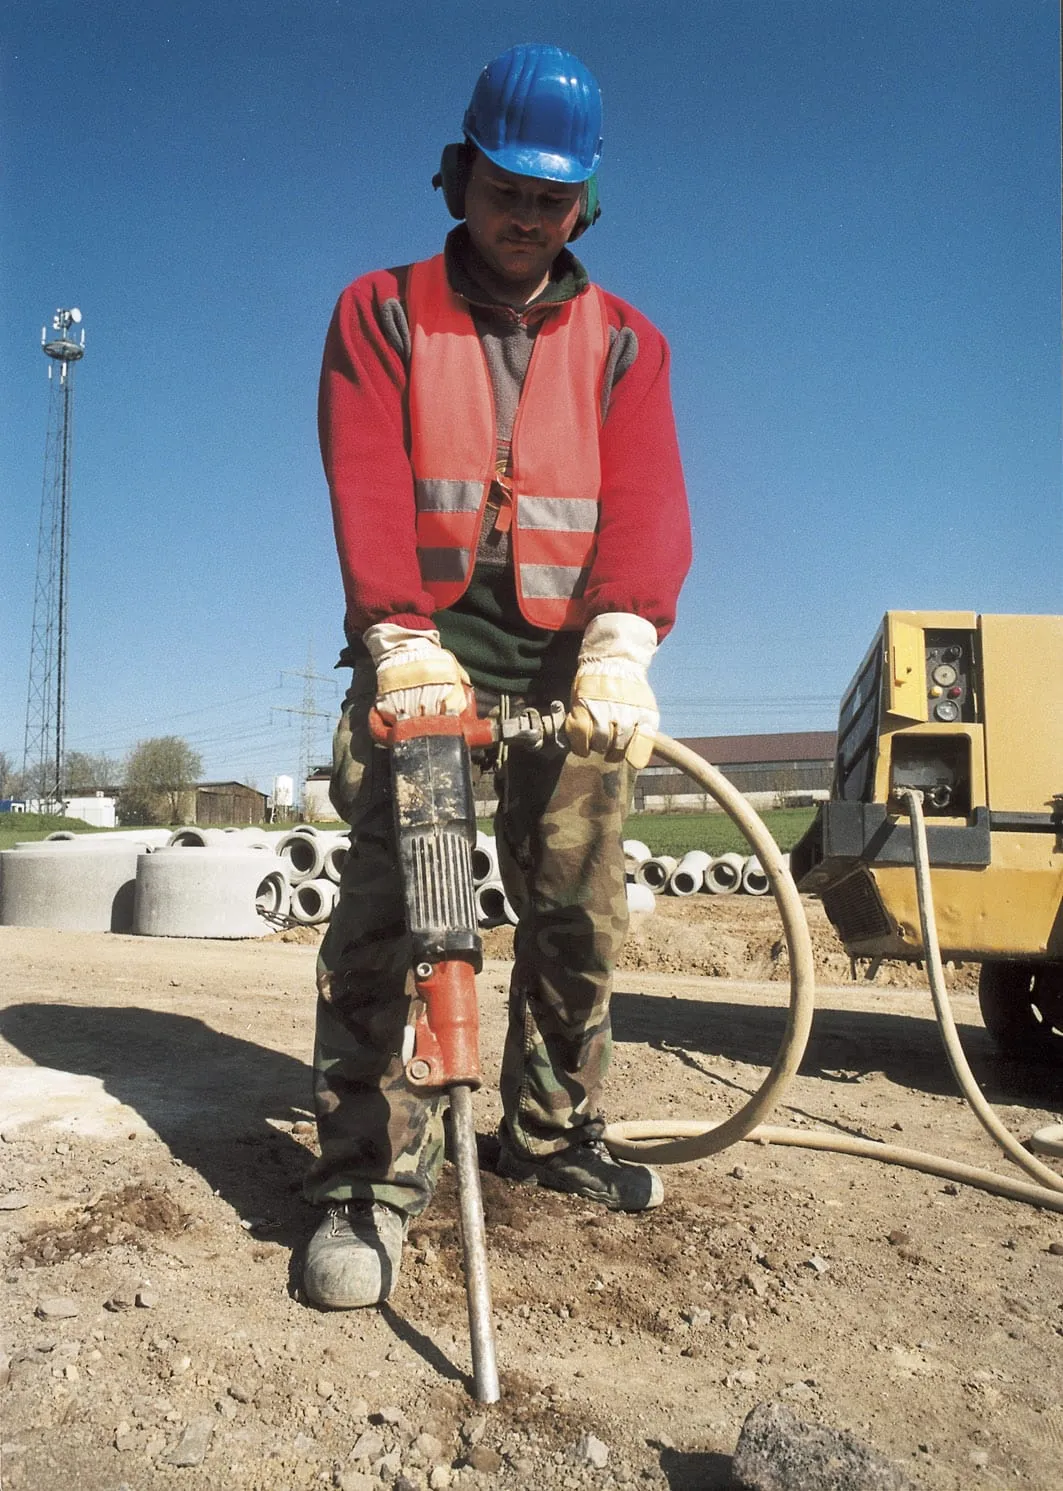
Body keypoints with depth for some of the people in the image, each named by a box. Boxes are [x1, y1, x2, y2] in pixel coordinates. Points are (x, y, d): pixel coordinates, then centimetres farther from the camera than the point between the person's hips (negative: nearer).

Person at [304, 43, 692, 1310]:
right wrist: (399, 640, -22)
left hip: (567, 659, 3)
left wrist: (622, 646, -22)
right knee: (384, 898, -13)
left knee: (579, 911, 5)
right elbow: (366, 486, -5)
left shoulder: (623, 342, 15)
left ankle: (551, 1134, 23)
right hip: (423, 648, -2)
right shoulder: (382, 314, 11)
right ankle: (372, 1169, -4)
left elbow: (646, 499, -2)